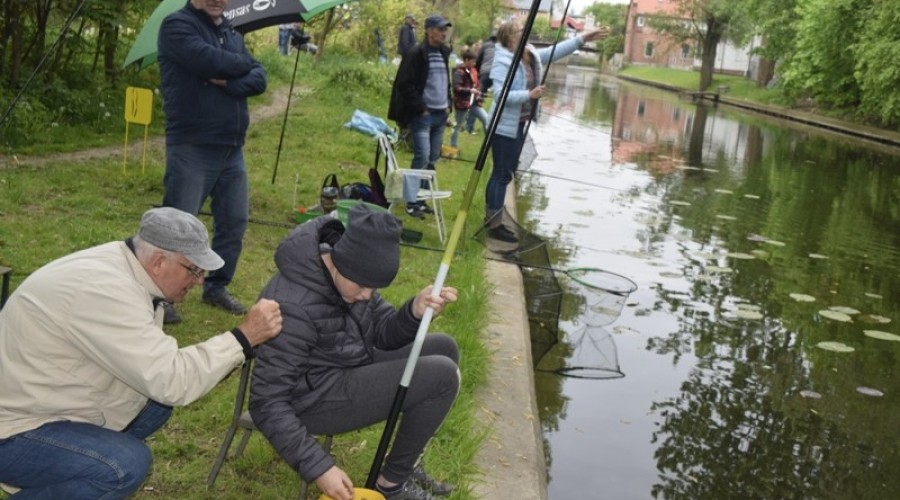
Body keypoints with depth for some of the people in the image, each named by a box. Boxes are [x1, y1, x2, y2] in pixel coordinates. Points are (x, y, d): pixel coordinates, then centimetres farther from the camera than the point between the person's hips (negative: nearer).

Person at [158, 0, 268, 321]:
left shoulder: (232, 34, 16)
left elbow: (259, 79, 4)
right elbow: (211, 62, -23)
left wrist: (229, 84, -15)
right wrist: (242, 64, -4)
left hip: (232, 148, 7)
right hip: (192, 148, -7)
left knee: (234, 220, 10)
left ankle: (216, 287, 26)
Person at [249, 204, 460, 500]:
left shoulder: (351, 275, -6)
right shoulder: (293, 307, -31)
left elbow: (382, 334, 3)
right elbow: (267, 402, -29)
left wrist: (415, 312, -20)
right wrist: (318, 467, -29)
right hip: (314, 398, -9)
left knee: (443, 349, 8)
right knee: (442, 375, -16)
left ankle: (405, 464, 18)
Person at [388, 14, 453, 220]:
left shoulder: (444, 53, 14)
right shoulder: (416, 53, -10)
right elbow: (405, 84, -14)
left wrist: (448, 105, 14)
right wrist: (420, 108, -14)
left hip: (440, 114, 7)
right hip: (422, 115, -7)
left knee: (432, 159, 8)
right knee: (421, 157, -12)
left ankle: (422, 198, 16)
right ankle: (411, 202, -5)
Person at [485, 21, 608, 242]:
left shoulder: (531, 56, 6)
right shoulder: (502, 61, -19)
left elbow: (555, 51, 9)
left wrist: (582, 38, 4)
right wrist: (530, 94, -25)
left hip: (518, 124, 9)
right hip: (504, 125, -9)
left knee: (505, 172, 15)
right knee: (502, 173, -4)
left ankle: (491, 218, 26)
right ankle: (494, 225, 3)